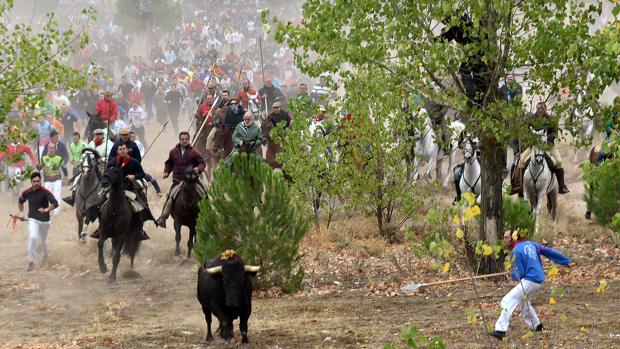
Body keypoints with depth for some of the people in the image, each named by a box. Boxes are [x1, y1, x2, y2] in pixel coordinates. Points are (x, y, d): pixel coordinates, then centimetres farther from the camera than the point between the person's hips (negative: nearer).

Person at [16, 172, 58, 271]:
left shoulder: (45, 192, -17)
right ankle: (31, 261, -17)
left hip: (44, 220, 0)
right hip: (33, 219, 0)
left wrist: (46, 210, -36)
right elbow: (21, 201, 16)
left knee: (43, 239, 19)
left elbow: (55, 203, -22)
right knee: (32, 237, -23)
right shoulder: (27, 193, -7)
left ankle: (45, 253, 53)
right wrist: (21, 212, 10)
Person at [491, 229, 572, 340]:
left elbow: (518, 275, -12)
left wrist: (512, 274, 12)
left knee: (508, 301, -11)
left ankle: (500, 330, -22)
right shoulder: (530, 244, 11)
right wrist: (566, 261, 20)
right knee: (523, 301, 29)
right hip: (539, 279, 9)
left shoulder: (516, 251, -11)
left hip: (529, 281, -9)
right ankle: (536, 326, 38)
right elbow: (548, 252, 13)